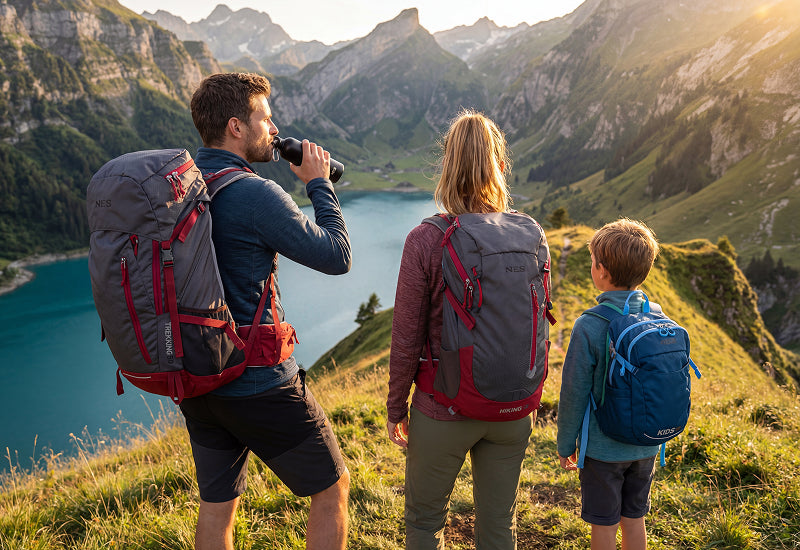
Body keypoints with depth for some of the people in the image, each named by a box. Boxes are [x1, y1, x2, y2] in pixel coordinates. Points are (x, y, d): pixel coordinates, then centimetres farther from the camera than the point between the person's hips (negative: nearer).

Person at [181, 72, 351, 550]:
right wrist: (319, 183, -3)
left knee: (217, 504, 21)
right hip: (260, 385, -7)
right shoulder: (256, 194, -21)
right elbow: (337, 257, -14)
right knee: (333, 488, 14)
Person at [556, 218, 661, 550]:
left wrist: (565, 444, -3)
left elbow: (574, 393, -16)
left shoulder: (589, 327, -22)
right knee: (634, 518, 21)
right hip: (646, 445, 5)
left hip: (603, 446, -5)